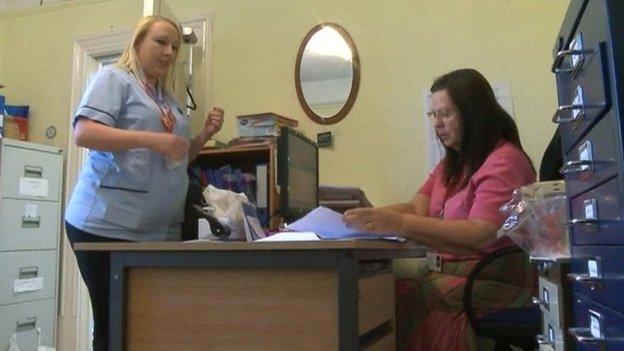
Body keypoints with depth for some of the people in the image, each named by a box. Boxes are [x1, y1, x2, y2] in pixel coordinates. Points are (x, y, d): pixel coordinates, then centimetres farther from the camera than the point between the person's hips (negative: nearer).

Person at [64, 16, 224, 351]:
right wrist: (152, 139, -23)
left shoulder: (168, 98, 21)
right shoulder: (114, 78, 0)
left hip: (159, 231, 7)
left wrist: (205, 134, 8)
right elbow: (83, 133, -14)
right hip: (109, 225, -7)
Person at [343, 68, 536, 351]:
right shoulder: (452, 164, 19)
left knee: (402, 302, -27)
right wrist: (370, 217, -13)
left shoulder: (504, 160, -8)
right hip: (451, 272, 7)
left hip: (496, 279, -7)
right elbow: (417, 209, 6)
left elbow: (481, 235, -21)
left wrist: (399, 225, -30)